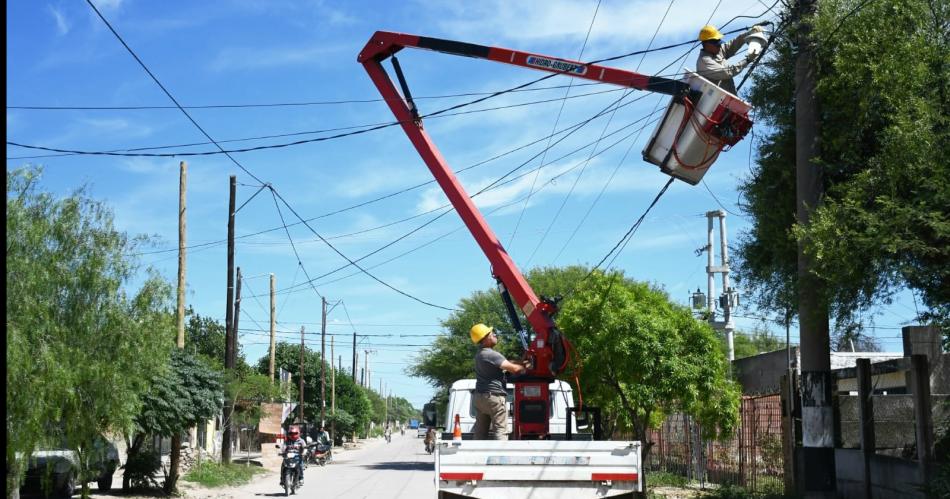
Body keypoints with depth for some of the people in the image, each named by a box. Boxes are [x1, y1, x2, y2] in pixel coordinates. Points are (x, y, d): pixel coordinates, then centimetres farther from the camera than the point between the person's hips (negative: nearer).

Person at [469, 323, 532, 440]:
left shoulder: (480, 354, 14)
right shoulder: (491, 355, -17)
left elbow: (505, 362, 13)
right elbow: (514, 368, -19)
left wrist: (522, 362, 3)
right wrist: (525, 367, 0)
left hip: (480, 396, 9)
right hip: (494, 396, -9)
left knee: (480, 432, 10)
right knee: (500, 431, -9)